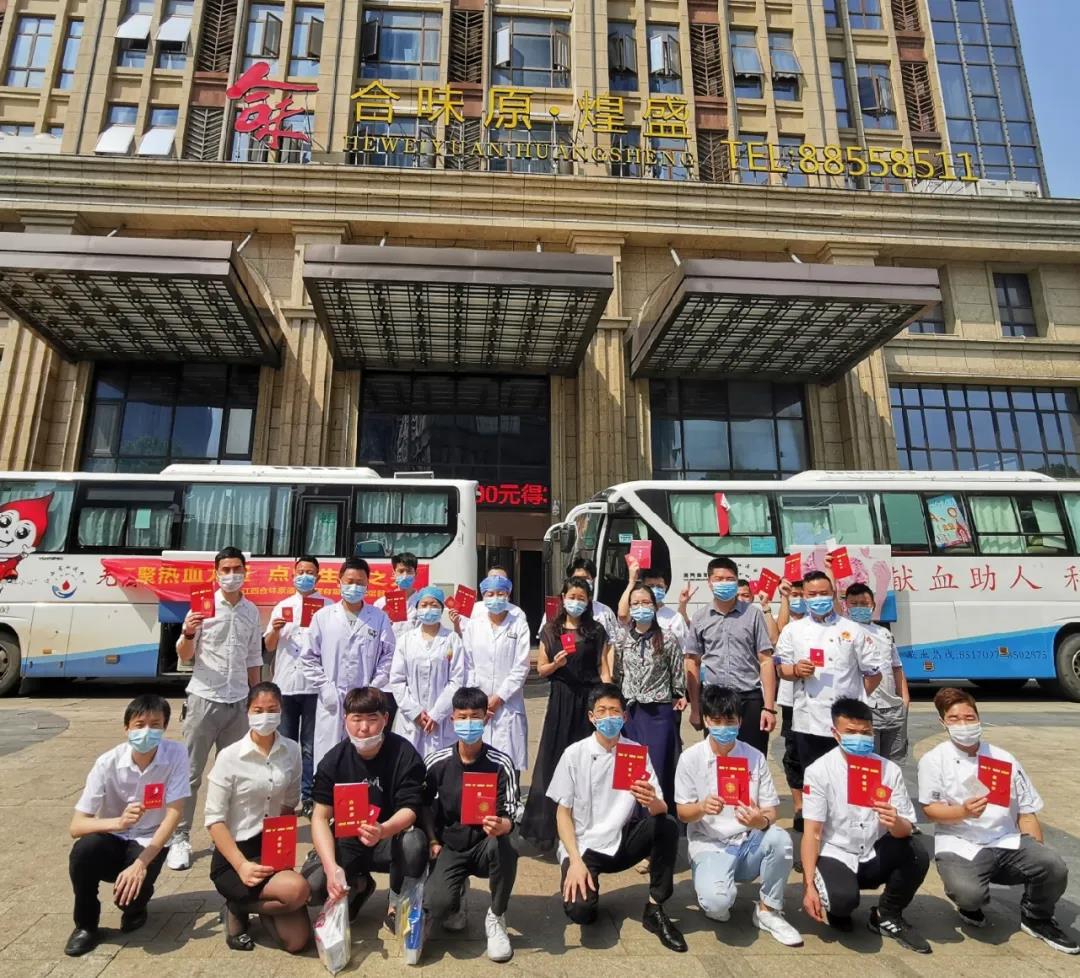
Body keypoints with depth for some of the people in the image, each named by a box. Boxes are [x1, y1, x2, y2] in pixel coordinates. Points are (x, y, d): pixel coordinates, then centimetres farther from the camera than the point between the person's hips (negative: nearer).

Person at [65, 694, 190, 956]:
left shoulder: (176, 755, -18)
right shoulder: (108, 763, -16)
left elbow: (174, 814, -19)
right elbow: (76, 826, -17)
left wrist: (141, 863, -29)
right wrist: (119, 822, -37)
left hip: (150, 844, -1)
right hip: (113, 839, 2)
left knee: (131, 889, -29)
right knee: (83, 850, -30)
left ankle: (136, 908, 11)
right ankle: (86, 925, -3)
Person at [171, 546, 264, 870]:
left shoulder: (252, 611, 6)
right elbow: (184, 656, -3)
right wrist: (188, 634, -25)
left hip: (238, 703, 4)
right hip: (204, 700, -3)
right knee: (190, 773, 3)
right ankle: (180, 838, 14)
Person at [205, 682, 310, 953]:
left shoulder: (292, 751, -2)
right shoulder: (229, 757, -13)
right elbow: (214, 820, -12)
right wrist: (241, 865, -22)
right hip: (233, 855, -4)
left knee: (297, 940, -7)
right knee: (298, 889, -29)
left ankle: (261, 902, 21)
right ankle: (237, 910, 0)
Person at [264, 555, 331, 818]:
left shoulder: (328, 606, 2)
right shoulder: (282, 606, 12)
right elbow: (269, 646, 12)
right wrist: (275, 630, -8)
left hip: (314, 684, -3)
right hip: (285, 683, 3)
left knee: (311, 745, 5)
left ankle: (308, 797, 13)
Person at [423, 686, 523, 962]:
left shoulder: (501, 764, -13)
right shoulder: (436, 763, -7)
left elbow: (513, 812, -14)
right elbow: (424, 805, 8)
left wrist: (502, 825, -36)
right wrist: (432, 841, -1)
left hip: (485, 846, -1)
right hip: (450, 847, 1)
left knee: (503, 845, -36)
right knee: (436, 906, -25)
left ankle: (496, 918, -6)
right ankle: (458, 891, 16)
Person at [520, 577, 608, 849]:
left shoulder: (596, 630, 4)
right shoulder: (551, 630, 6)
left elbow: (603, 667, 3)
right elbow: (541, 669, 8)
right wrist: (556, 663, -12)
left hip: (588, 699, -1)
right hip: (560, 698, 1)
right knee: (553, 760, 0)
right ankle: (547, 825, 11)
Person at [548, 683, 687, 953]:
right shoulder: (575, 754, -10)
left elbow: (661, 809, -13)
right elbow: (563, 813, -5)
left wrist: (653, 802, -38)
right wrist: (576, 861, -18)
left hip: (621, 843, 2)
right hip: (583, 846, -2)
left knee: (667, 825, -24)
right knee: (579, 910, -27)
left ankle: (655, 909, -7)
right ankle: (585, 885, 9)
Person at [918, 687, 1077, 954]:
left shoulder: (1004, 759, 8)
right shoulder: (934, 760, -3)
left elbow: (1026, 811, 11)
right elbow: (929, 809, -7)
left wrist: (1039, 854, 1)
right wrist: (963, 812, -24)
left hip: (1007, 842, 4)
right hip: (959, 845, -4)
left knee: (1054, 868, -23)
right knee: (969, 892, -32)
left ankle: (1036, 918, 11)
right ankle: (969, 905, 10)